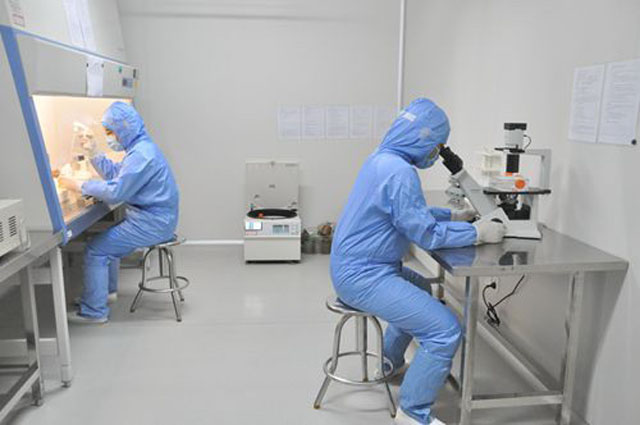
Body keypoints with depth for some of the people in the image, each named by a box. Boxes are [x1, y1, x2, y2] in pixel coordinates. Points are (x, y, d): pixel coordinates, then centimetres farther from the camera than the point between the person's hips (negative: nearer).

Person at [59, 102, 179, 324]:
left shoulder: (141, 154, -21)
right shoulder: (141, 148, 13)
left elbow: (114, 192, -24)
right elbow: (116, 174, 19)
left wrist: (80, 186, -14)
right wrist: (94, 154, 11)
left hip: (152, 223, -11)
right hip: (154, 218, 11)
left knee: (96, 249, -8)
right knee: (107, 239, 26)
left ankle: (94, 311, 1)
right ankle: (107, 290, 40)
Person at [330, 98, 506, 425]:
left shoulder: (383, 158, 9)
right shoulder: (399, 171, -23)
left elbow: (412, 213, 21)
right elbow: (426, 234, -20)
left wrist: (453, 216, 16)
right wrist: (478, 233, -10)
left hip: (356, 266, 11)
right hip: (363, 276, -11)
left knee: (421, 291, 34)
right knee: (445, 331, -14)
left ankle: (391, 362, 47)